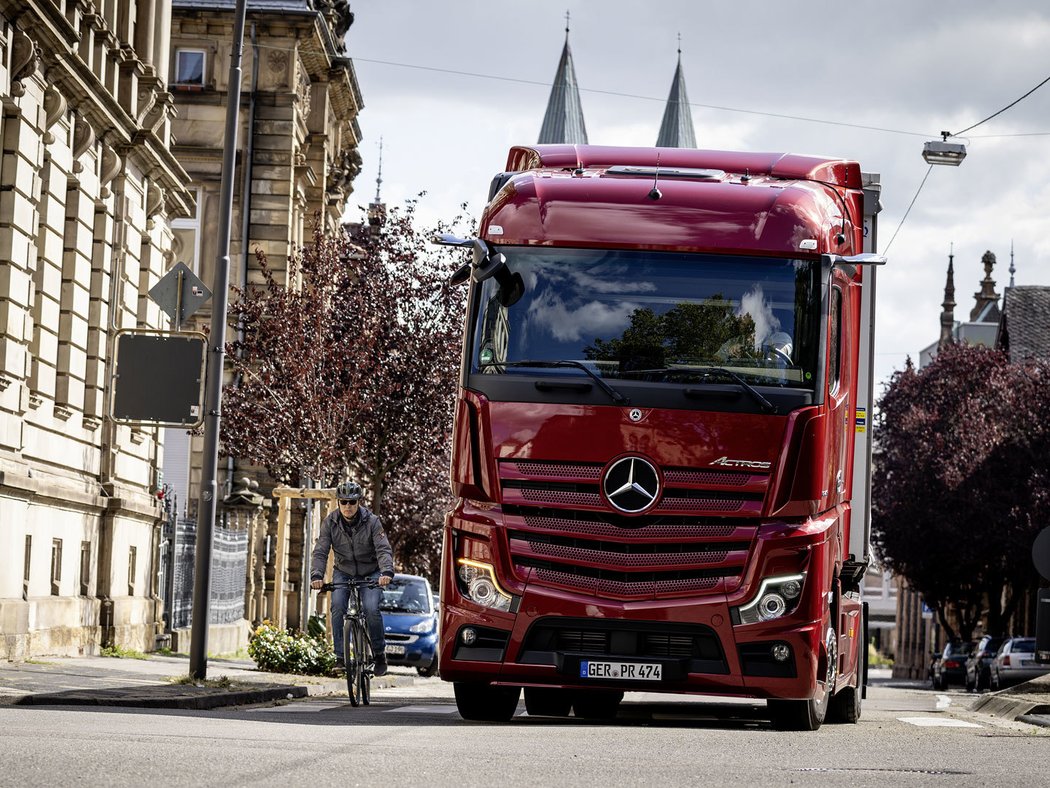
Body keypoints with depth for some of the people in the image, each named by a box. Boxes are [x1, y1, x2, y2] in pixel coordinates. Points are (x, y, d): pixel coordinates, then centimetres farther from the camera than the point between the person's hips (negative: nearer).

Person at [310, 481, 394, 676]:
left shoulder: (372, 521, -17)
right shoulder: (330, 522, -12)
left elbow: (384, 549, -24)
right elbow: (320, 552, -17)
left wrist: (387, 572, -44)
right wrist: (316, 575, -35)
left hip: (370, 573, -2)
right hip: (343, 573, 2)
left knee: (371, 609, -23)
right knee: (337, 607, -22)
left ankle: (379, 653, -1)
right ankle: (340, 656, -14)